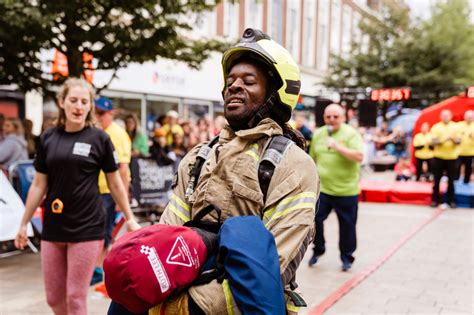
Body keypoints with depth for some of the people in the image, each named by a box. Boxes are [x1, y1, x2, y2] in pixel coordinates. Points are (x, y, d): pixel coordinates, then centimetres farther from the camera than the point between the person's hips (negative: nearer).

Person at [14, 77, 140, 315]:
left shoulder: (99, 138, -3)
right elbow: (39, 185, 10)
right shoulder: (48, 138, 4)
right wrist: (24, 223, 11)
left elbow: (115, 183, 4)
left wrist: (129, 218, 7)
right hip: (53, 227, 4)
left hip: (87, 228, -3)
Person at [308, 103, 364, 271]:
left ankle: (346, 256, 25)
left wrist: (338, 147, -26)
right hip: (321, 188, 3)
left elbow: (359, 157, -19)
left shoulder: (351, 134, -7)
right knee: (315, 219, 2)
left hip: (346, 190, -3)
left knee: (347, 225, 7)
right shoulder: (318, 134, 8)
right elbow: (313, 158, 17)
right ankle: (318, 249, 26)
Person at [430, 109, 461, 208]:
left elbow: (458, 142, 0)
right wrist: (443, 140, -23)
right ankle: (435, 200, 12)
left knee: (451, 181, 3)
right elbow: (433, 142, -8)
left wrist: (453, 139, -21)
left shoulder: (455, 127, 5)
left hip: (452, 157, 1)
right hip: (439, 157, -1)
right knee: (437, 180, 4)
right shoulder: (436, 127, 1)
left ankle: (451, 201, 12)